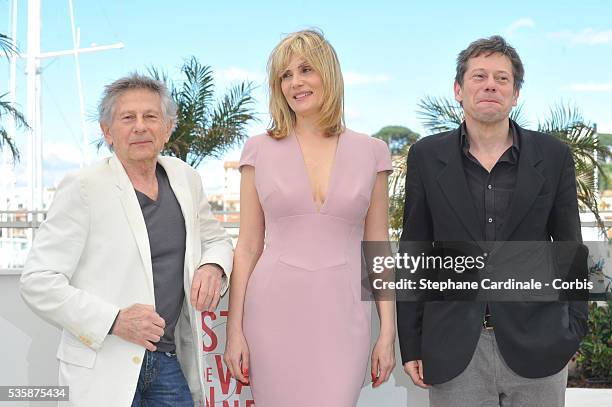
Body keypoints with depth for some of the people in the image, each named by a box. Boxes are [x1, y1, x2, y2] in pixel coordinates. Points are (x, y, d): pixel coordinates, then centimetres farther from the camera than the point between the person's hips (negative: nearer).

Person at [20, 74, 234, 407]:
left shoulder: (185, 179, 7)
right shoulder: (83, 188, -9)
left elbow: (215, 239, 21)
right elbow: (38, 281, -11)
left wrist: (213, 266, -2)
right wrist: (114, 320, -21)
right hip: (105, 371, -5)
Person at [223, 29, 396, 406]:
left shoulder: (370, 152, 5)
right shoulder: (261, 150, 4)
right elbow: (248, 247, 5)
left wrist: (388, 333, 3)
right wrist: (235, 329, 0)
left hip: (341, 314, 0)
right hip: (274, 312, 0)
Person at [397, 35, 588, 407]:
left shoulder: (554, 156, 3)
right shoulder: (426, 157, 2)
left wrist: (574, 331, 5)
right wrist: (411, 345, 2)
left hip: (536, 347, 1)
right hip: (454, 352, 0)